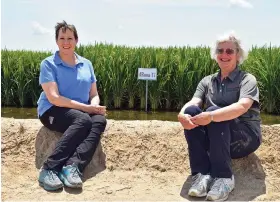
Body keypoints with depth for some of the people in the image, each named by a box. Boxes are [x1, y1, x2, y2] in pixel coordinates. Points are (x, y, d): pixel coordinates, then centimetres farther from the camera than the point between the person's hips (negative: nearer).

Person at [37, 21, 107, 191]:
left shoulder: (86, 64, 12)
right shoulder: (48, 64, -3)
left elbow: (94, 95, 12)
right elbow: (54, 98, -14)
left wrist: (94, 106, -13)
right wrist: (86, 107, -20)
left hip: (83, 112, 5)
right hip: (53, 111, -5)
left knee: (100, 121, -28)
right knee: (83, 120, -35)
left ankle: (73, 167, -43)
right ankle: (49, 169, -37)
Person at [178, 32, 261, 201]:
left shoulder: (247, 79, -4)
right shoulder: (207, 81, 9)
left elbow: (242, 107, -25)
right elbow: (193, 102, -8)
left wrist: (211, 116, -40)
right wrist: (182, 114, -32)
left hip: (246, 138, -4)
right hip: (216, 139, 4)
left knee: (214, 111, -31)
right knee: (191, 111, -23)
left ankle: (224, 177, -28)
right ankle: (202, 174, -25)